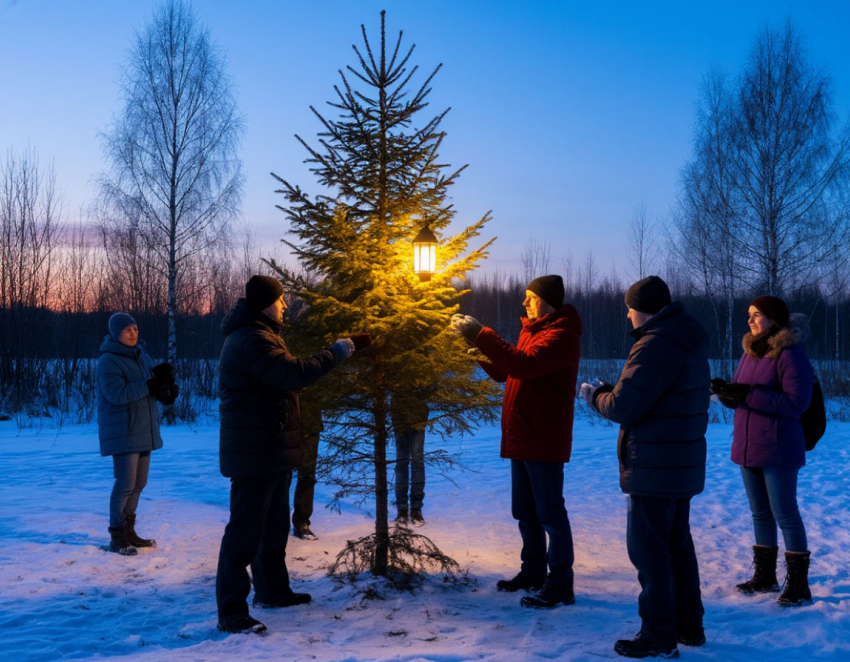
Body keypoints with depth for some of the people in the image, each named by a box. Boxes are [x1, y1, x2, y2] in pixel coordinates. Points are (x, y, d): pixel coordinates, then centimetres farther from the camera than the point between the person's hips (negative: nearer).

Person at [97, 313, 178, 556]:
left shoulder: (141, 355, 12)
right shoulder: (108, 361, -13)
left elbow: (155, 388, 13)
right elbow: (116, 394, -24)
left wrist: (167, 387, -12)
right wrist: (151, 383, -29)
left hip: (144, 431, 8)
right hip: (122, 433, -8)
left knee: (139, 483, 12)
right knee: (125, 483, -9)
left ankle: (128, 531, 24)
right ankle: (117, 538, 1)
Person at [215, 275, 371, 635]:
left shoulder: (258, 335, 17)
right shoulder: (250, 340, -20)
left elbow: (285, 374, 19)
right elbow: (295, 373, -28)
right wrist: (337, 351, -18)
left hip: (271, 451, 11)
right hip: (254, 453, -11)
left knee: (274, 525, 21)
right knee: (245, 531, -8)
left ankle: (272, 591, 36)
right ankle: (231, 611, -3)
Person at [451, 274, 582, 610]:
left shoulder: (561, 336, -16)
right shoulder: (532, 331, 16)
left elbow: (522, 365, -30)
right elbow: (505, 372, 16)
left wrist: (480, 334, -27)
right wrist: (475, 345, 4)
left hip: (544, 441, -10)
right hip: (521, 439, 10)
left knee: (550, 512, -4)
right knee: (525, 511, 17)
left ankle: (560, 584, 3)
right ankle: (533, 571, 29)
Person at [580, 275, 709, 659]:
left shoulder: (655, 346, -21)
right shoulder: (689, 341, 10)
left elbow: (624, 408, -22)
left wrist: (595, 396, -1)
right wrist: (611, 392, 10)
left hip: (654, 468, -10)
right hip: (683, 465, 10)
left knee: (648, 548, -1)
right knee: (678, 544, 19)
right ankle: (689, 625, 29)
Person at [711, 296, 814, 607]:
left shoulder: (791, 354, -14)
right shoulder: (749, 352, 10)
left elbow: (797, 402, -22)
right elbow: (738, 397, 13)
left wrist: (749, 394, -26)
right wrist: (725, 391, -10)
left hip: (777, 448, -8)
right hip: (747, 447, 8)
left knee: (785, 514, -3)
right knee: (760, 512, 15)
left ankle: (798, 584, 5)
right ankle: (764, 577, 25)